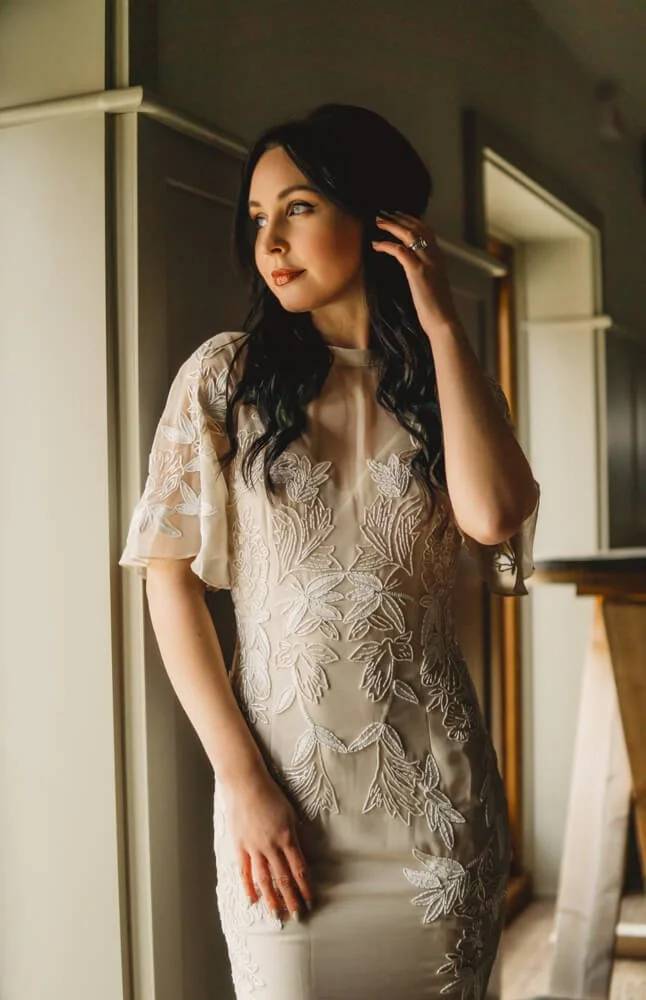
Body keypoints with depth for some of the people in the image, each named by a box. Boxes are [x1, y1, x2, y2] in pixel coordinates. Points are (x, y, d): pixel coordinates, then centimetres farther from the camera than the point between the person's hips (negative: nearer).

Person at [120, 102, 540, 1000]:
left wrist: (440, 325, -10)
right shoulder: (225, 376, -2)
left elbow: (490, 516, -15)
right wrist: (242, 780, -12)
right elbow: (169, 576, -5)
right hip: (285, 777, -2)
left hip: (435, 785, 2)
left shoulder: (447, 381, 5)